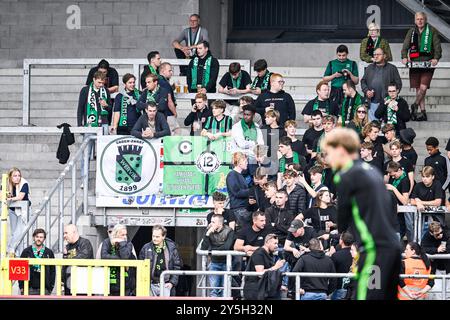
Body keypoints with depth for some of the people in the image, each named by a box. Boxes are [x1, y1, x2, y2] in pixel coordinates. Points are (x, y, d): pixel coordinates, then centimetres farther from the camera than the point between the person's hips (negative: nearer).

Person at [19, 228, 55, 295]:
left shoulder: (49, 253, 9)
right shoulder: (26, 252, 6)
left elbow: (52, 271, 10)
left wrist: (51, 287, 2)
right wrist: (21, 286, -2)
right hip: (30, 289, -1)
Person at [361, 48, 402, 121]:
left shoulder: (392, 68, 5)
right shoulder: (369, 68, 18)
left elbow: (398, 84, 2)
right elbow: (363, 81, 19)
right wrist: (366, 91, -1)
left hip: (385, 102, -3)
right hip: (372, 102, 4)